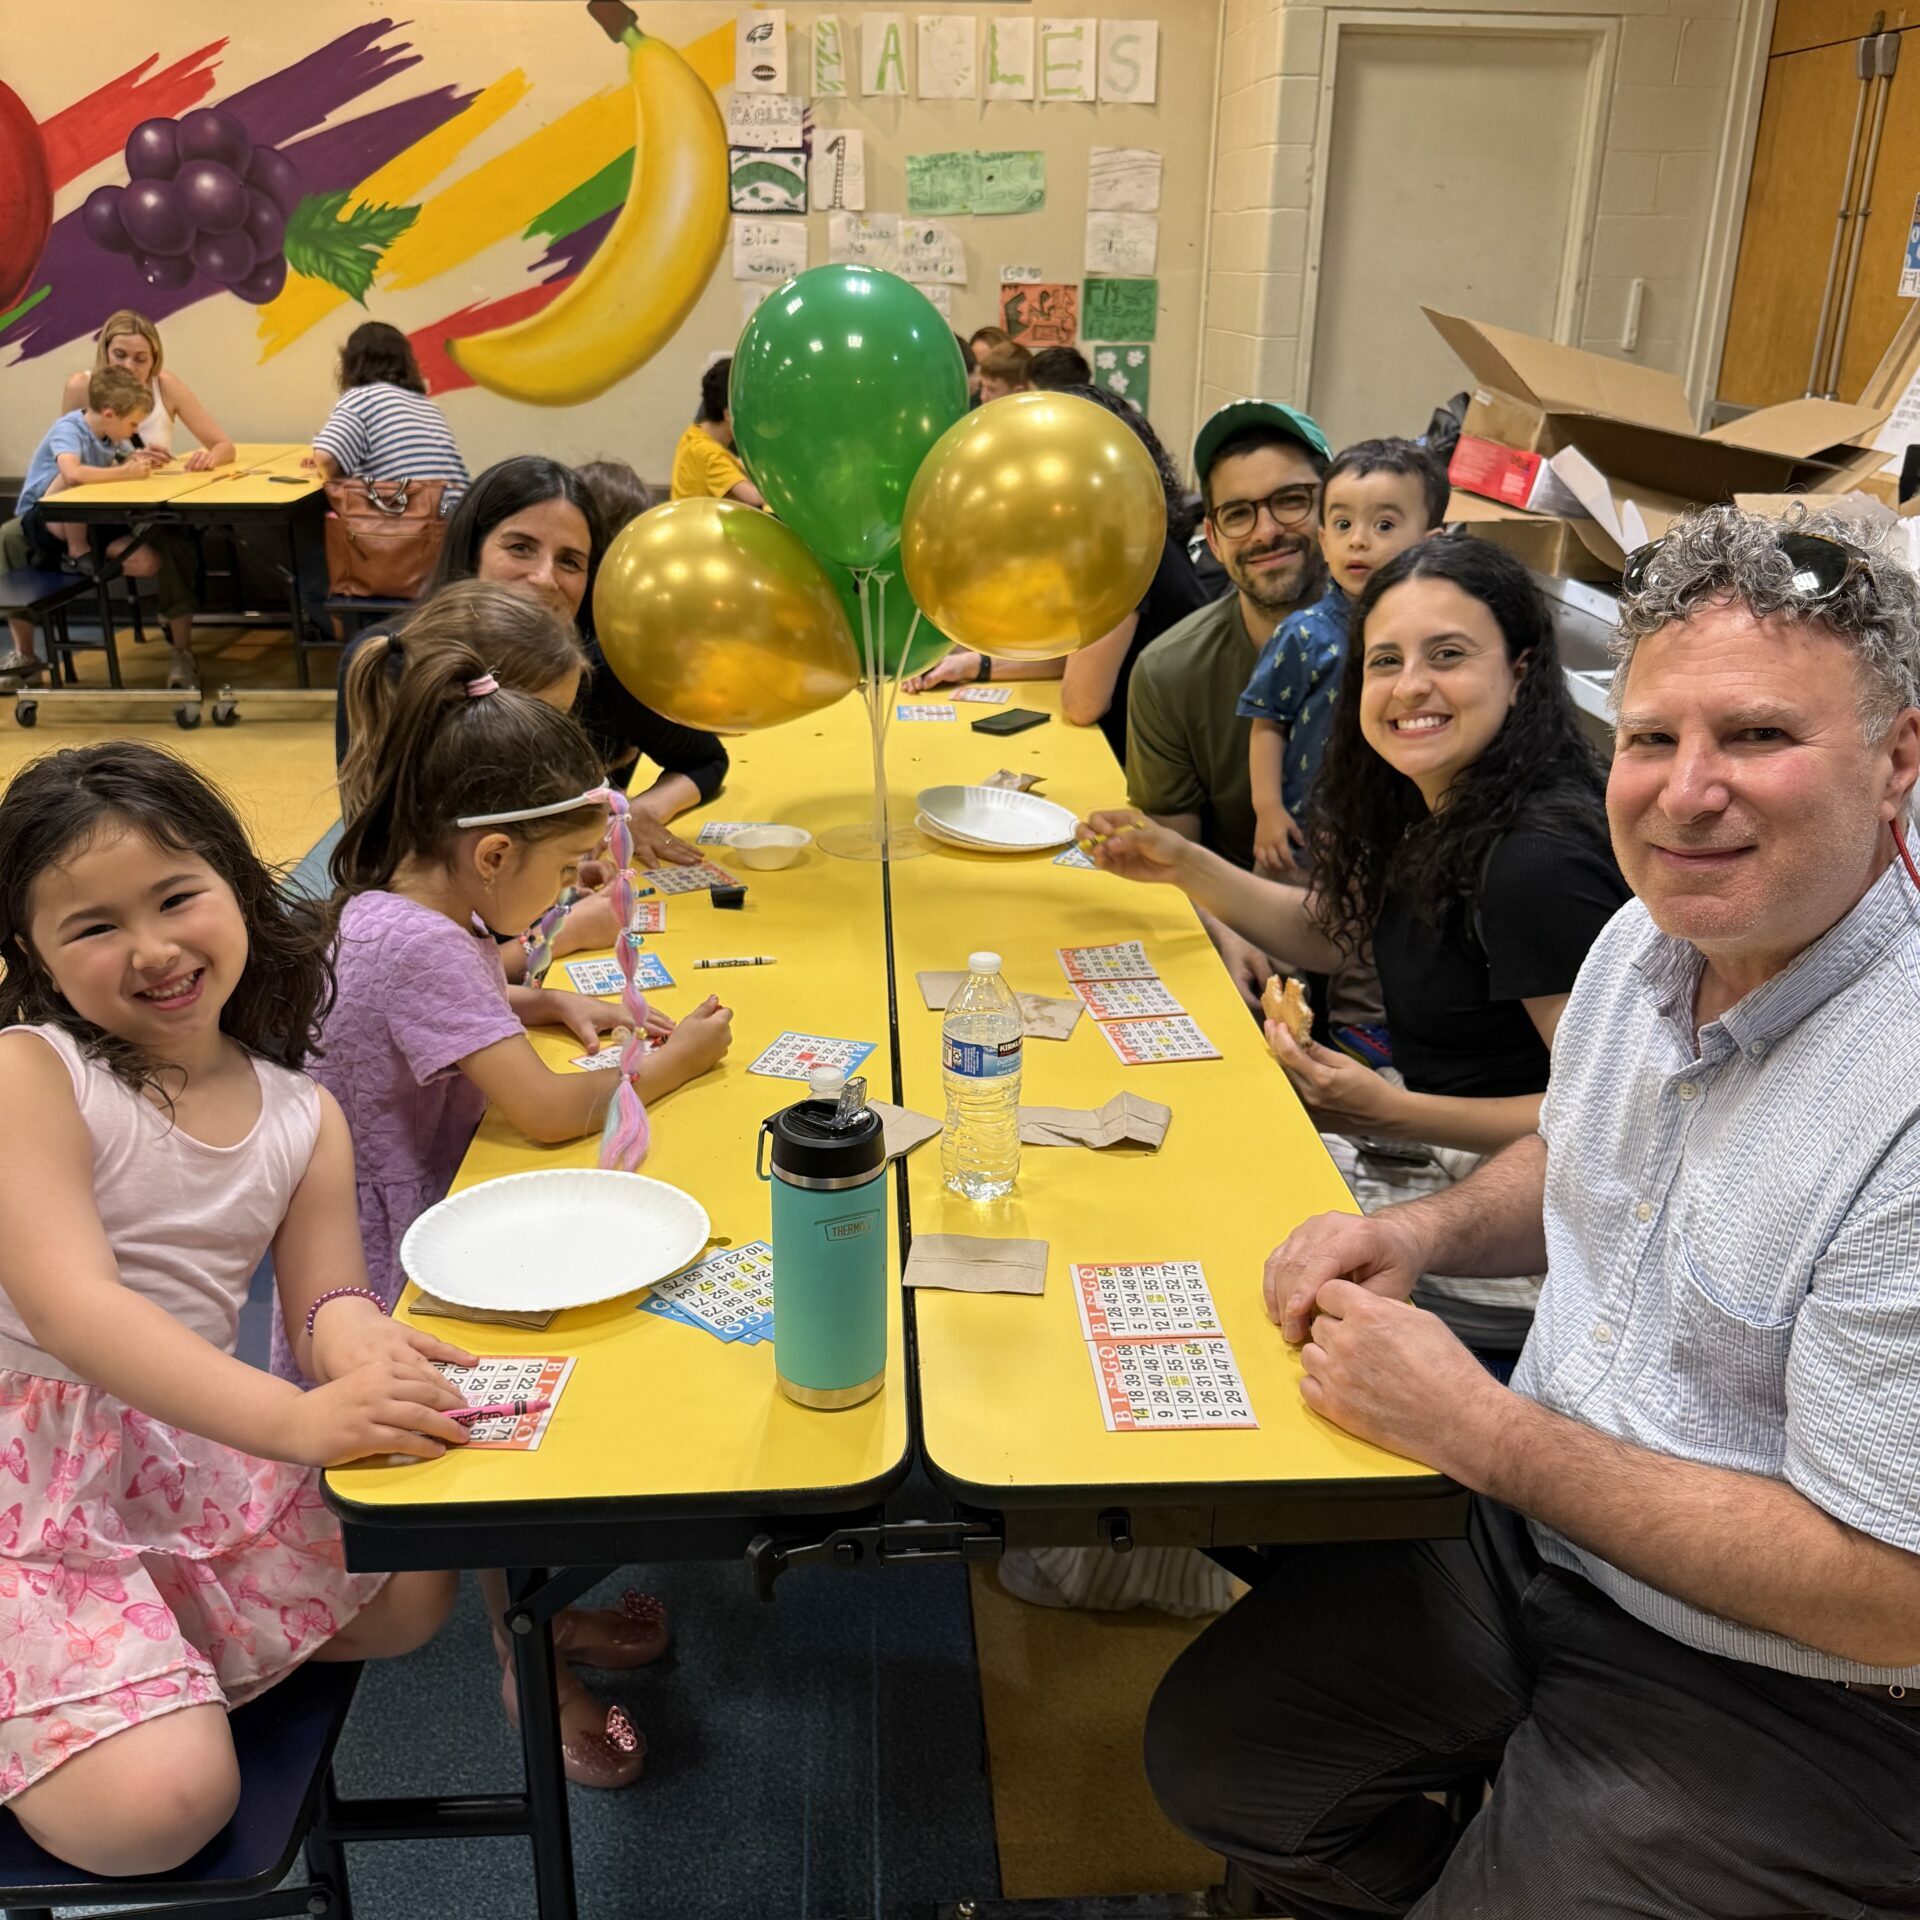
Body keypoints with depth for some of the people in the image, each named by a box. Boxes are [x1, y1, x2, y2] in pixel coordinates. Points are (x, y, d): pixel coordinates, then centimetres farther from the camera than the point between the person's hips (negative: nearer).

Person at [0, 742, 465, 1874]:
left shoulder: (303, 1116, 3)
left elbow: (326, 1295, -2)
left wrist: (353, 1333, -31)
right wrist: (294, 1417, -39)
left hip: (197, 1460, 6)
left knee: (412, 1593, 6)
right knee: (159, 1801, -19)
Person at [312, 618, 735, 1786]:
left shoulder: (426, 909, 2)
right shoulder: (414, 943, -28)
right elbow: (548, 1111, -29)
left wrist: (556, 1007, 6)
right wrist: (674, 1064, -12)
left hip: (426, 1235, 9)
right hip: (383, 1299, -9)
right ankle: (532, 1667, 14)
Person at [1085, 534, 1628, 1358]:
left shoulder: (1539, 857, -27)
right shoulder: (1427, 802, 2)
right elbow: (1329, 932, 18)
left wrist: (1390, 1112, -28)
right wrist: (1184, 864, 7)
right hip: (1435, 1121, 9)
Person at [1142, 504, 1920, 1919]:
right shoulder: (1651, 938, -4)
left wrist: (1479, 1430, -22)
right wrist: (1424, 1231, -5)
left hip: (1785, 1698, -6)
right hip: (1533, 1537, 7)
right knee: (1212, 1749, 9)